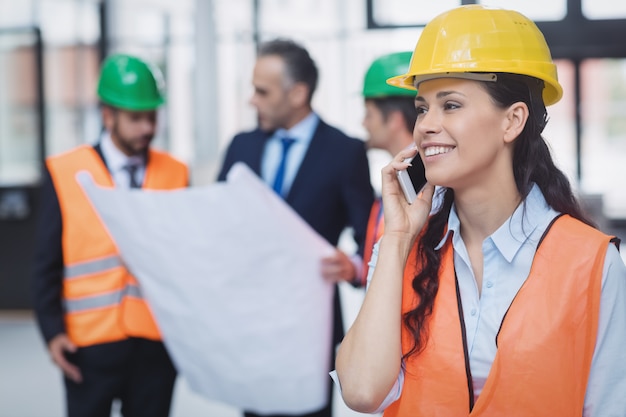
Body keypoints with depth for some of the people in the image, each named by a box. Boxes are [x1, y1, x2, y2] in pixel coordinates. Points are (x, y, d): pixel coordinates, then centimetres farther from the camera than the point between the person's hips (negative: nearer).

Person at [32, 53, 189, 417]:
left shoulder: (175, 174, 5)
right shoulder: (64, 172, 0)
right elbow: (48, 263, 2)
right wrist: (52, 330, -7)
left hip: (157, 342, 2)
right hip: (90, 343, -1)